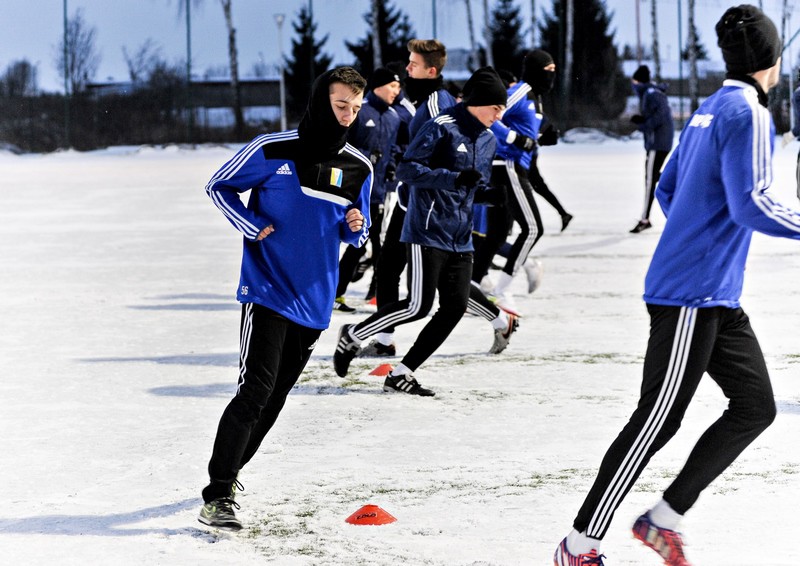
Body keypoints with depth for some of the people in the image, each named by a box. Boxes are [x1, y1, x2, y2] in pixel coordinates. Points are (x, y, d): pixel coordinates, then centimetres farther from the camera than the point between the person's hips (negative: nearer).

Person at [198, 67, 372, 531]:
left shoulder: (359, 168, 5)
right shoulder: (274, 150, -9)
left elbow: (357, 234, 18)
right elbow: (219, 186, 1)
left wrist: (356, 228, -6)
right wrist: (254, 228, -12)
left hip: (315, 301, 6)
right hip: (267, 291, -6)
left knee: (276, 394, 13)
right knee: (256, 388, -16)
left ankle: (230, 470, 32)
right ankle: (218, 496, -15)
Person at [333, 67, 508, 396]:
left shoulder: (489, 140, 13)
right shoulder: (443, 127, -12)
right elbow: (406, 170, -17)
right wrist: (454, 179, -25)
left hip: (461, 240, 8)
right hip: (428, 232, -8)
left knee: (455, 307, -1)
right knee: (419, 305, -11)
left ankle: (401, 374, 6)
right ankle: (353, 336, 11)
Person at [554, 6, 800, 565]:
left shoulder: (710, 110, 14)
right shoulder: (749, 114, -14)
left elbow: (667, 189, 22)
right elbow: (752, 205, -23)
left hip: (719, 298, 10)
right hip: (693, 295, -10)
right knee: (658, 420, -5)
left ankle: (664, 520, 13)